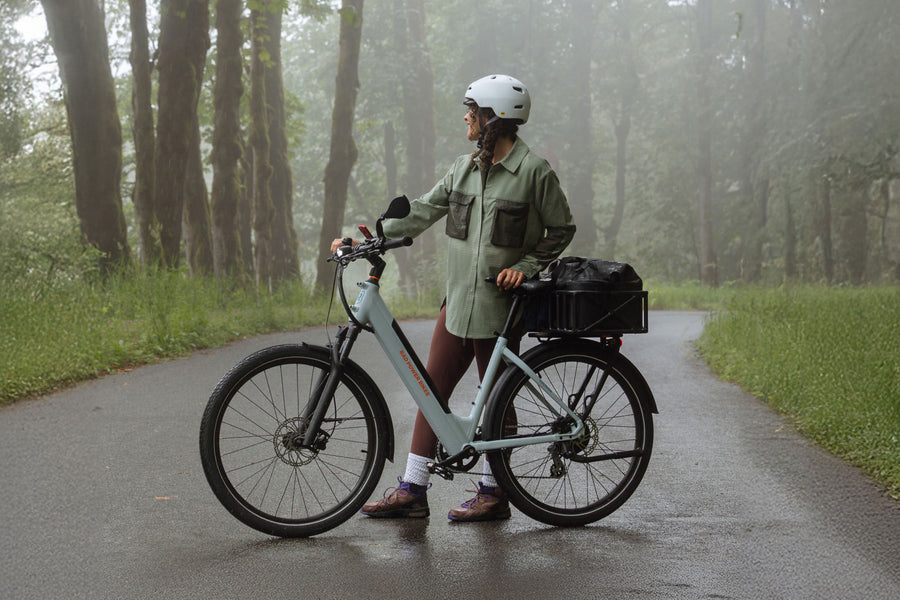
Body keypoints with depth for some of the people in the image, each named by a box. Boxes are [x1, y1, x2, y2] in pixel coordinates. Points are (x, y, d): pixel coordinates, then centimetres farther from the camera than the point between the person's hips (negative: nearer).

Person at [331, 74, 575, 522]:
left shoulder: (533, 171, -9)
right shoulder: (465, 168, 10)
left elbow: (561, 229, -2)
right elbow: (422, 212, 11)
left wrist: (525, 267, -14)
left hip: (500, 305, -7)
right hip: (458, 299, 7)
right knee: (432, 389, 5)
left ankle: (493, 492, 16)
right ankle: (412, 491, 10)